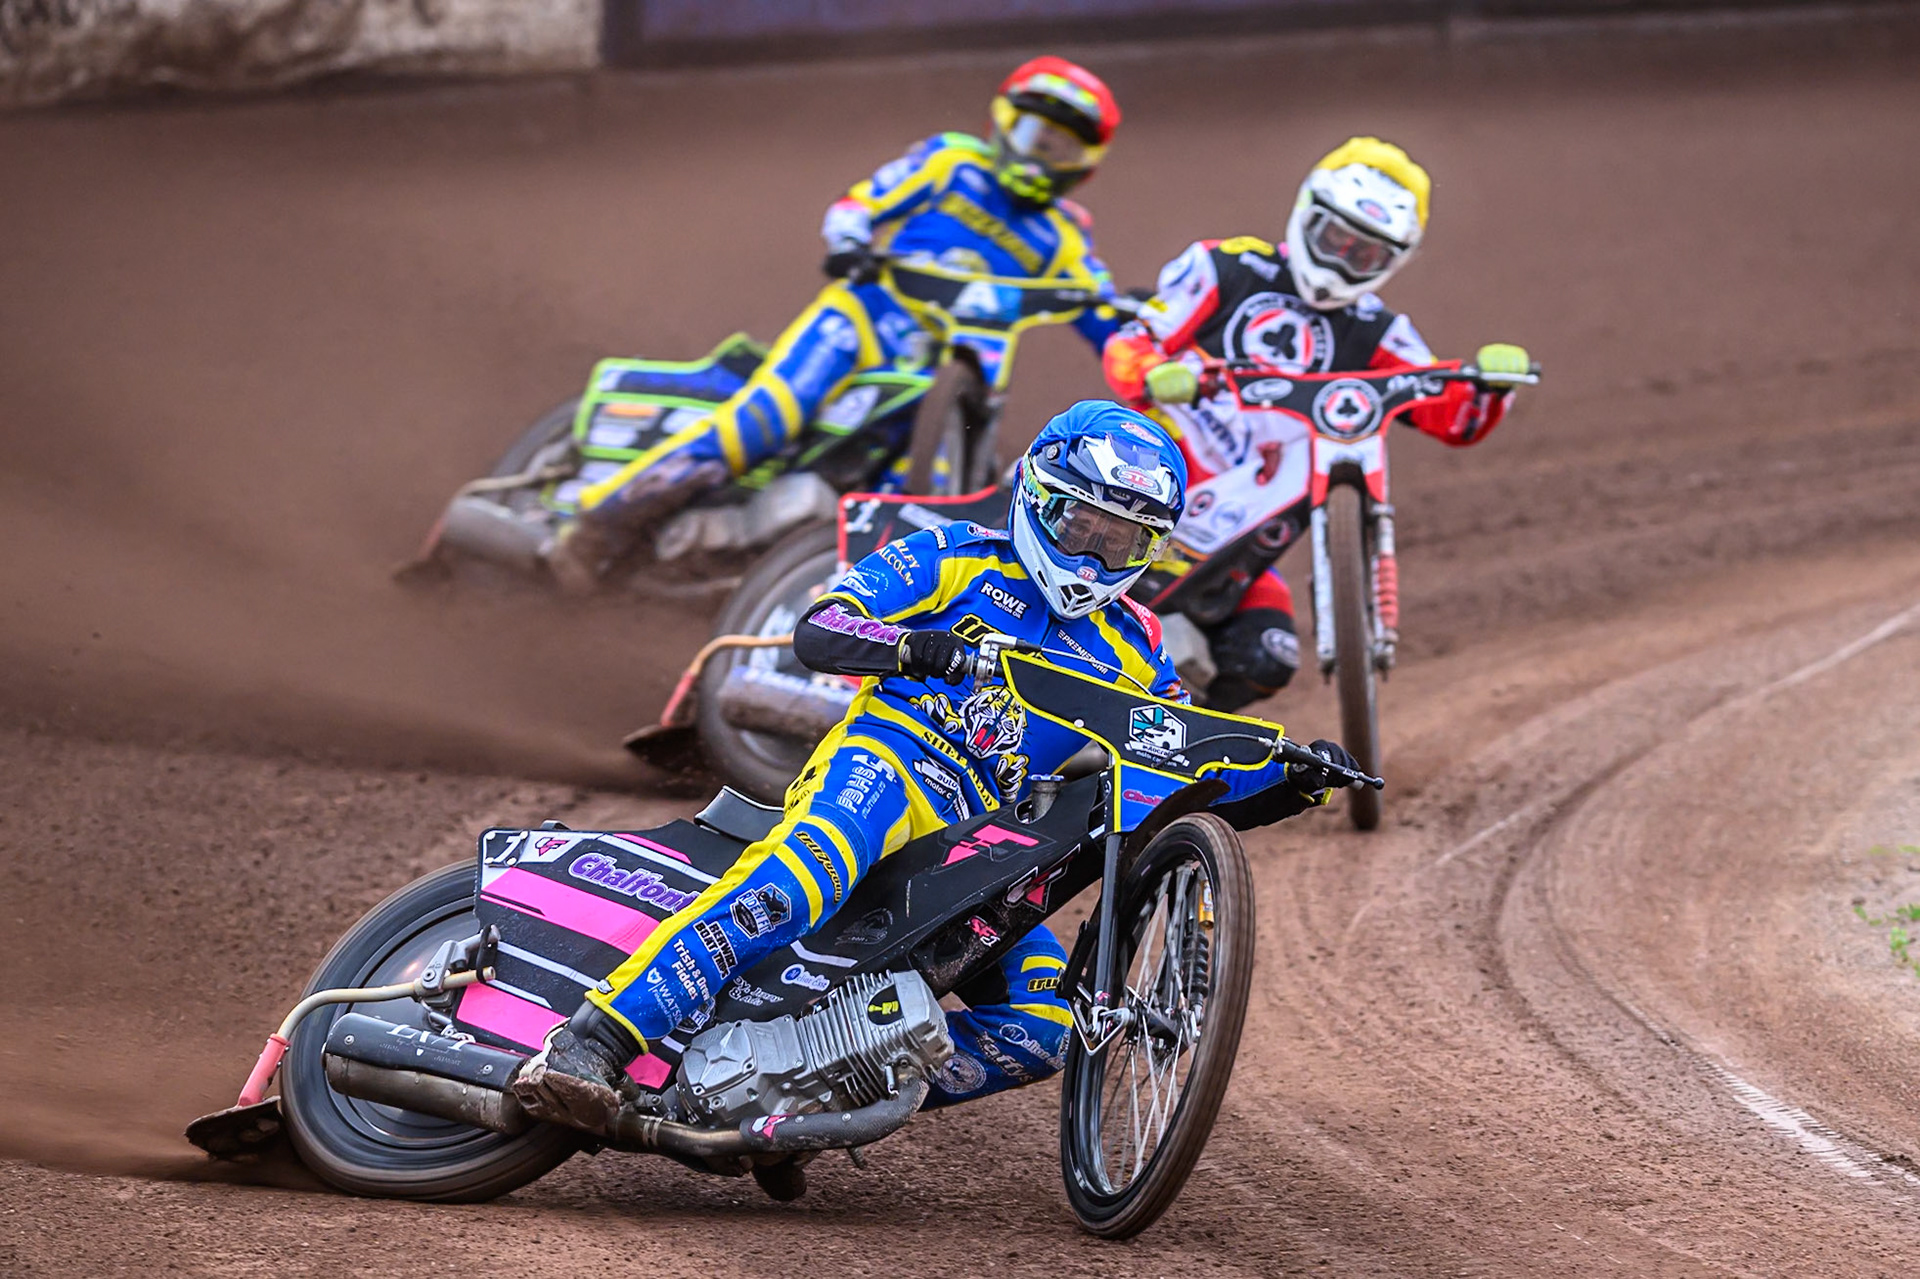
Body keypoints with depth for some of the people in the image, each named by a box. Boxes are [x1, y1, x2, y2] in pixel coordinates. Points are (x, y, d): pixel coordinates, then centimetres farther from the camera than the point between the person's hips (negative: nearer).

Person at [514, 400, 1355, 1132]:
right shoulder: (959, 562, 10)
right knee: (806, 874, -39)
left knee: (1045, 1029, -17)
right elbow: (816, 632, -4)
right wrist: (914, 647, -24)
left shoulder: (1126, 653, 23)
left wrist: (1298, 777, 3)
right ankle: (589, 1045, -49)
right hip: (888, 762, -6)